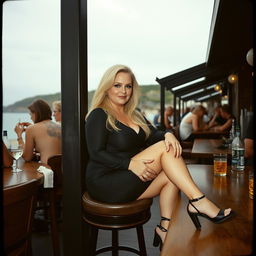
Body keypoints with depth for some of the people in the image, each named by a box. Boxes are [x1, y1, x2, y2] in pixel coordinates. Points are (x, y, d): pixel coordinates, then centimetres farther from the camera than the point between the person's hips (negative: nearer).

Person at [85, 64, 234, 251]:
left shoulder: (134, 115, 17)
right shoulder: (99, 115, -6)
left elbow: (154, 135, 5)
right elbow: (96, 153, -15)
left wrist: (168, 134, -18)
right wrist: (130, 163, -26)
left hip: (128, 183, 8)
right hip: (105, 184, -7)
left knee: (171, 175, -16)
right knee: (164, 149, -19)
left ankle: (165, 228, -14)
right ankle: (199, 201, -20)